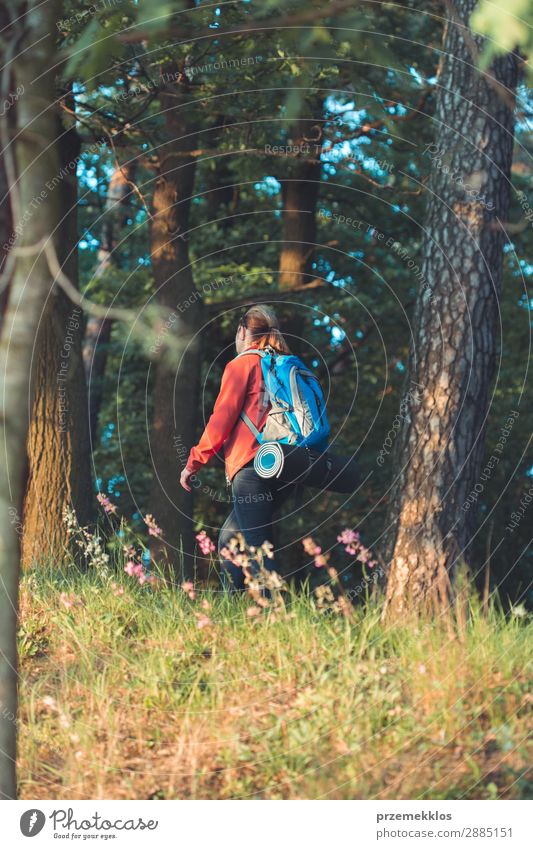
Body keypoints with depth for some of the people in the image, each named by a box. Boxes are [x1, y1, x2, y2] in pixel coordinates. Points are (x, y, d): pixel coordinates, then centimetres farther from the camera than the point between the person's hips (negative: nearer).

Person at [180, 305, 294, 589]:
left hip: (252, 466, -7)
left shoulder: (242, 364, 1)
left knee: (256, 546, -12)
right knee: (230, 537, 17)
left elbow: (221, 420, -4)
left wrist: (193, 463, 1)